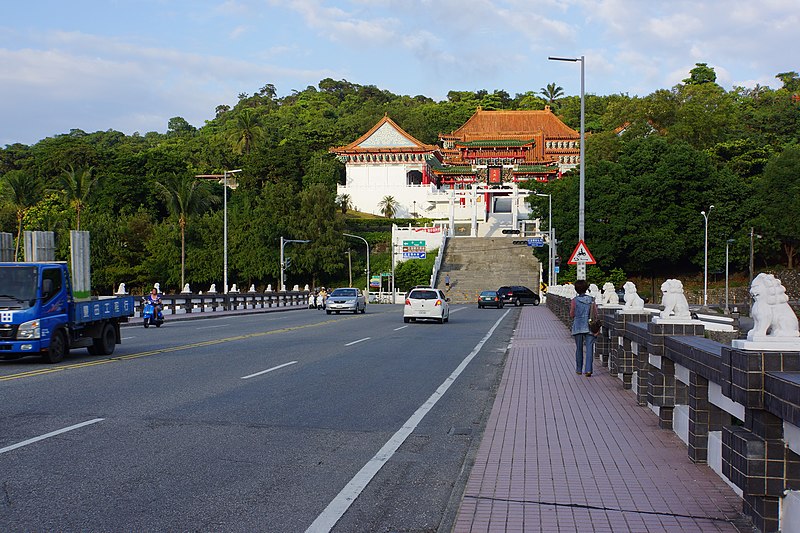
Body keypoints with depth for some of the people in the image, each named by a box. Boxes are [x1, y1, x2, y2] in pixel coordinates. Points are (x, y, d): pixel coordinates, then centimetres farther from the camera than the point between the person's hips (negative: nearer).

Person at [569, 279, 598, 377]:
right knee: (589, 348, -3)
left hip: (578, 327, 0)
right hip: (589, 327, 0)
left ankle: (579, 370, 21)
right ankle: (588, 370, -14)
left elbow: (571, 315, -3)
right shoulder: (591, 300, -1)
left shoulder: (574, 301, -5)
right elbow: (595, 314, -1)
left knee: (579, 349, 12)